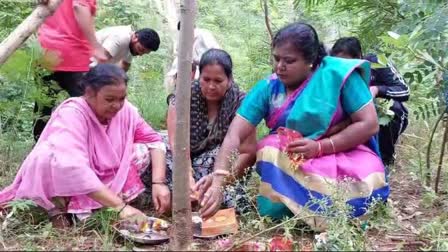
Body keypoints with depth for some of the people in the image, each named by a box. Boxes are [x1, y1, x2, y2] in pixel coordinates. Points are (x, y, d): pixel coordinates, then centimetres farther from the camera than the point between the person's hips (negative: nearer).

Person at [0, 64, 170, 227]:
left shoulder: (125, 110, -12)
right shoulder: (71, 114, -29)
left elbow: (154, 141, -7)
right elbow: (73, 168, -42)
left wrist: (158, 183, -25)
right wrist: (120, 206, -46)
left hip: (103, 182, 6)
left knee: (143, 150, -12)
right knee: (49, 155, -35)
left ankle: (84, 207, -9)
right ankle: (58, 209, -9)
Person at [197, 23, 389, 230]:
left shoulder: (338, 74, -14)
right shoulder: (268, 88, -8)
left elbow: (369, 124, -15)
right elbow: (234, 135, -17)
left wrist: (319, 147, -24)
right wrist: (218, 178, -32)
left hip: (344, 155, -2)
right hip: (288, 163, 2)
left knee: (368, 183, -32)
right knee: (270, 149, -29)